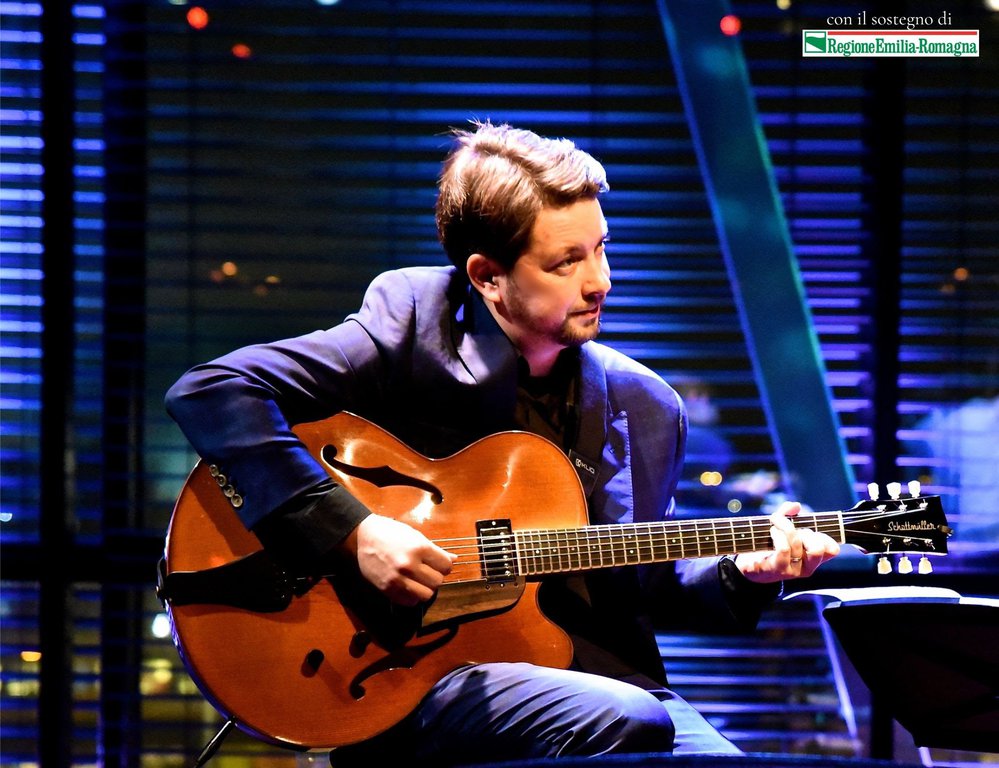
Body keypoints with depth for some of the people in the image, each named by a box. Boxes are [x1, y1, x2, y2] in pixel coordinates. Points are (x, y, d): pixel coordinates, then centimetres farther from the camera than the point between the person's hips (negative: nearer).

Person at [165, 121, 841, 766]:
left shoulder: (646, 407, 12)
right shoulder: (413, 328, -4)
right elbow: (209, 395, -14)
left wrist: (741, 572, 3)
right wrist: (352, 533, -21)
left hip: (600, 675, 5)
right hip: (406, 675, -5)